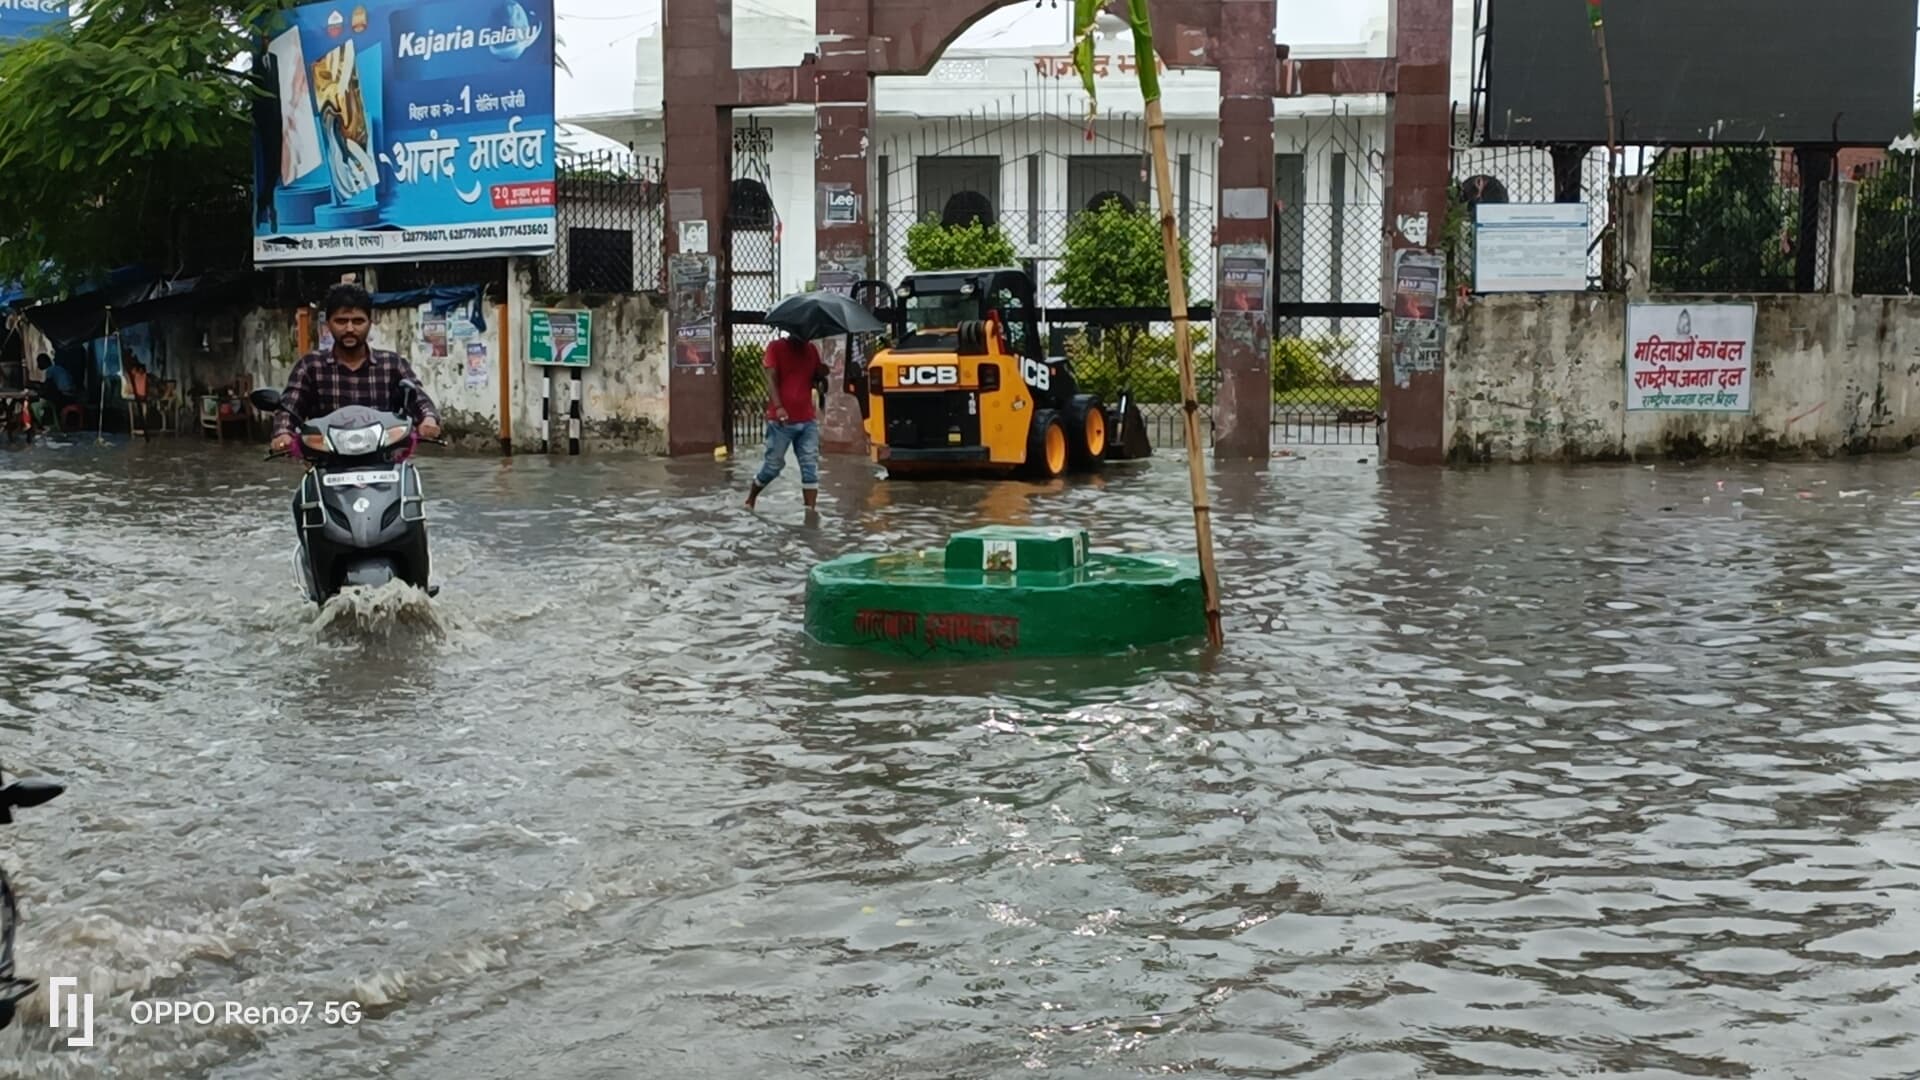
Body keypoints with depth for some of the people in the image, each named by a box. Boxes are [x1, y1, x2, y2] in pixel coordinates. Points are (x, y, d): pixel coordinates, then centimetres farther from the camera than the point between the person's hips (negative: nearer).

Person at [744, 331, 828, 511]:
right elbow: (771, 379, -12)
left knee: (810, 467, -3)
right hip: (781, 420, -5)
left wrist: (822, 372, -4)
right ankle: (750, 499, 25)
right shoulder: (775, 347, -3)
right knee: (773, 465, 3)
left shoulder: (811, 349, 12)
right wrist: (778, 406, -26)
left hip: (808, 420, 5)